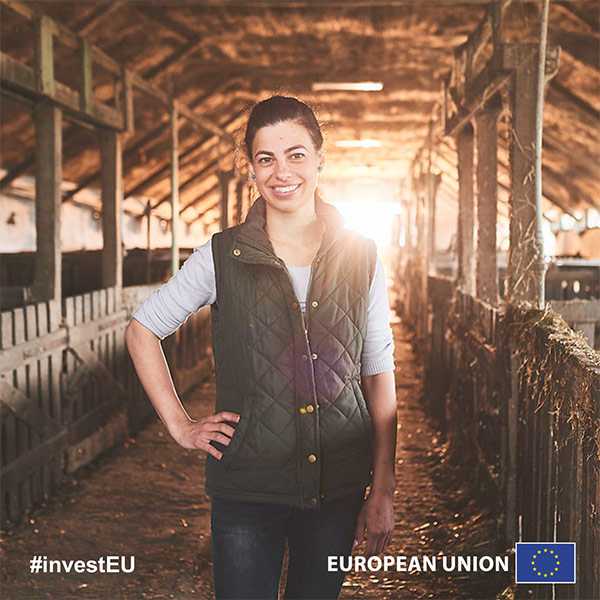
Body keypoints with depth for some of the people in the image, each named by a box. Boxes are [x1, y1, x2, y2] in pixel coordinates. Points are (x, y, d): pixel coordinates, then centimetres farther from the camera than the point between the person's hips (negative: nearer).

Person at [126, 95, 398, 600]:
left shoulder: (361, 258, 0)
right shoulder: (222, 256, -4)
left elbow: (380, 377, 3)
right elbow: (142, 330, 7)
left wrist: (382, 493, 0)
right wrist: (179, 424, 1)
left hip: (339, 484, 2)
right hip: (246, 486, -2)